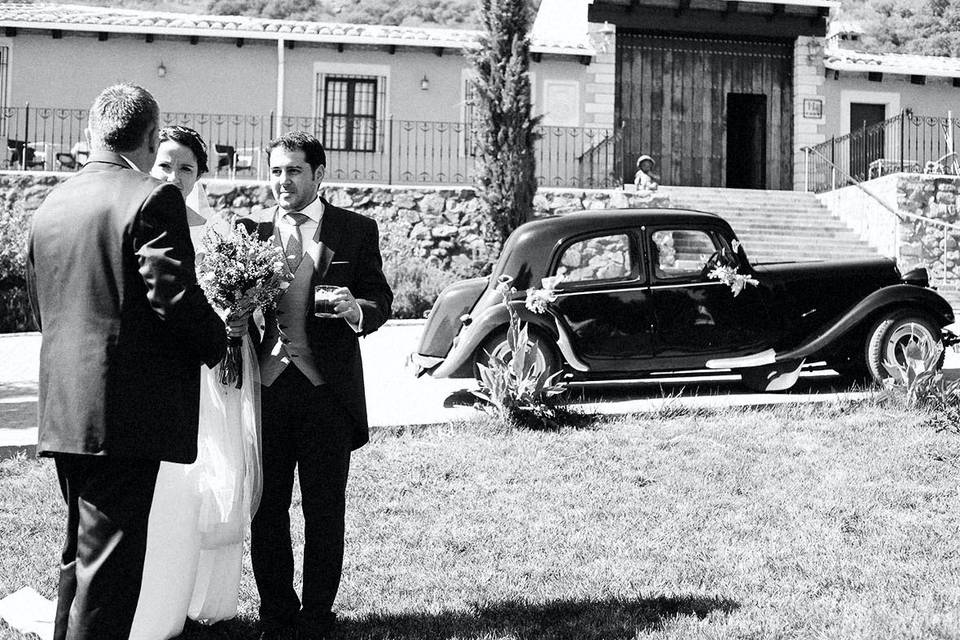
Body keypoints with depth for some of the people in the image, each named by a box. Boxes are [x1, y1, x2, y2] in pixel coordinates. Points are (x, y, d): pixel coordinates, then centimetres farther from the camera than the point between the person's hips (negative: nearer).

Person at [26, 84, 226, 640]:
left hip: (62, 411, 8)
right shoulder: (154, 199, -12)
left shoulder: (51, 205, 12)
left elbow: (40, 306, 16)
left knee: (81, 552, 20)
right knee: (108, 566, -2)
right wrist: (216, 342, -1)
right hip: (124, 413, -8)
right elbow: (174, 295, -18)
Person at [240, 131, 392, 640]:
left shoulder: (356, 231, 4)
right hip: (266, 386, 2)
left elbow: (381, 301, 3)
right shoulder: (252, 230, 9)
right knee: (266, 508, 6)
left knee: (324, 510, 5)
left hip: (327, 389, -2)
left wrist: (356, 309, -18)